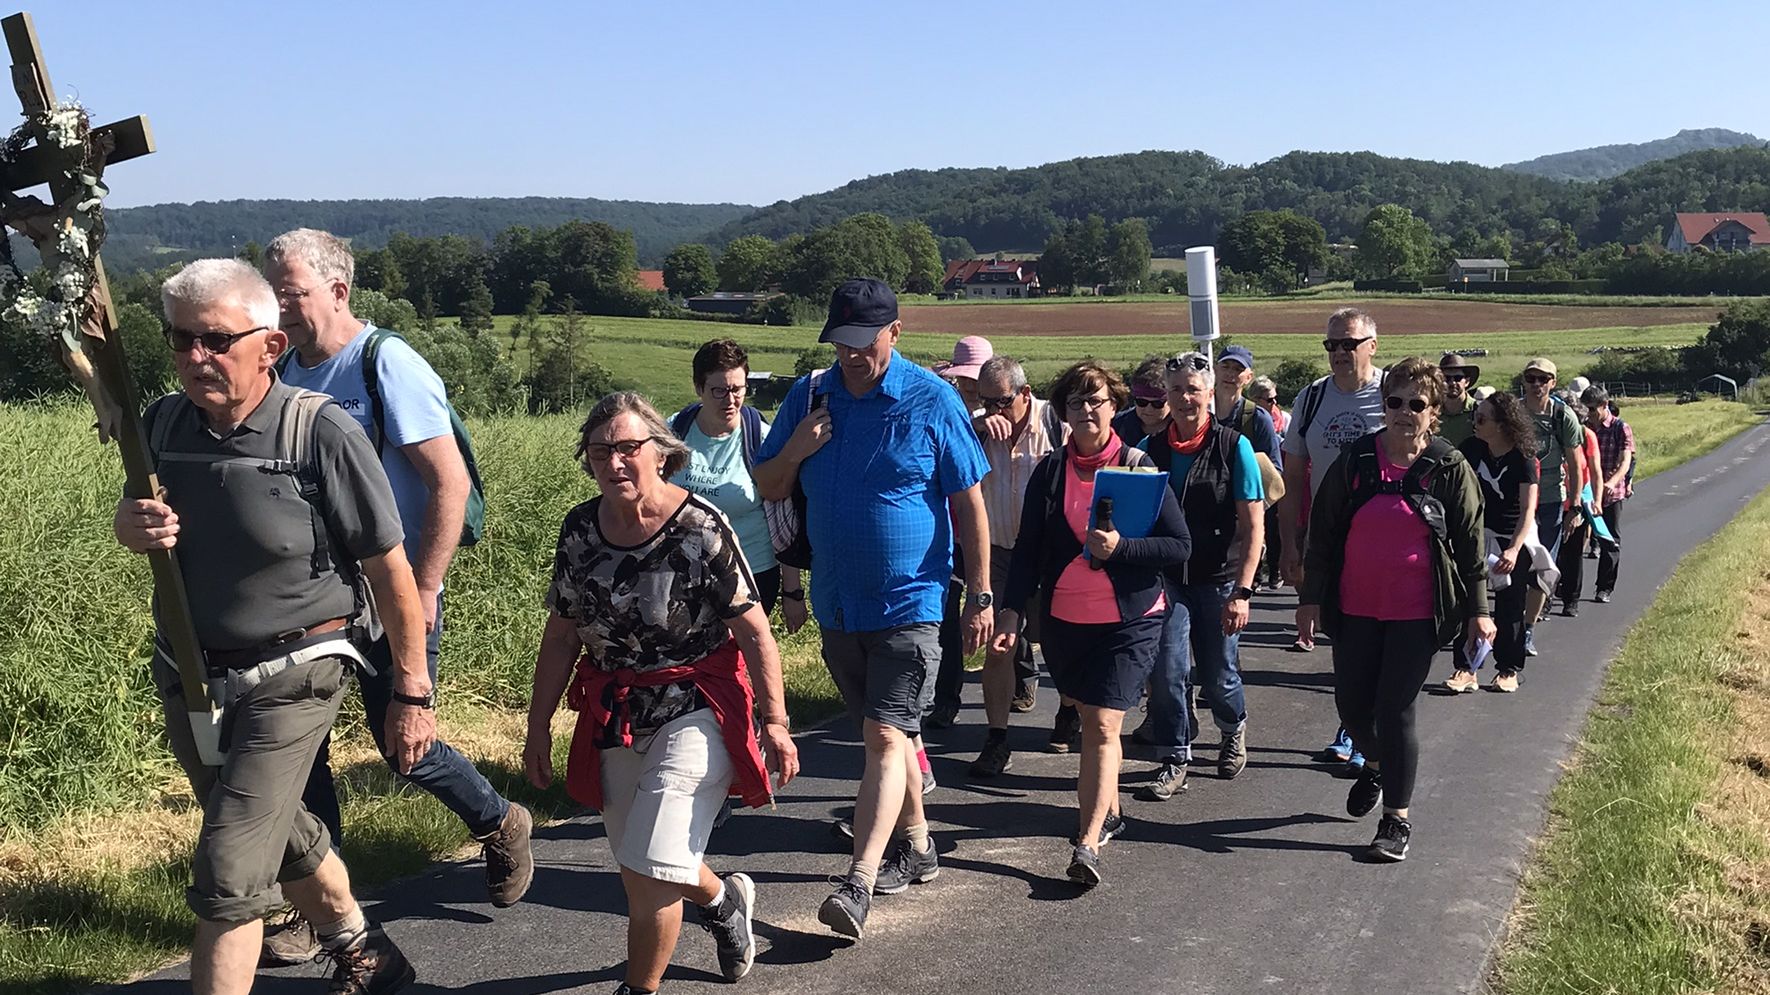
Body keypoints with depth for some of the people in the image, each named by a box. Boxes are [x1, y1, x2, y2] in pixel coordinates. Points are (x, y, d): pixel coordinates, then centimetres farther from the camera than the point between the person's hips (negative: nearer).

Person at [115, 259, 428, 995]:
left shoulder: (322, 433, -20)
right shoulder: (164, 423, -4)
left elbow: (391, 573, -14)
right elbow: (130, 519, 15)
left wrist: (412, 693, -10)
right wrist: (134, 525, -11)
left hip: (289, 679, -6)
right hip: (187, 677, 7)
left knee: (228, 876, -9)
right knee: (281, 837, 23)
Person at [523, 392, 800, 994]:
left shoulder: (700, 527, -16)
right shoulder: (580, 529, -1)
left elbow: (753, 631, -12)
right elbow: (560, 635, 8)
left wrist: (775, 721, -13)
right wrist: (538, 725, 9)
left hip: (697, 707, -6)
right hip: (615, 715, 6)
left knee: (650, 874, -10)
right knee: (637, 869, 18)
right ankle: (723, 899, 49)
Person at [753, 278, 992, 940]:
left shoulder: (932, 400, -8)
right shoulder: (807, 396, 2)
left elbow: (969, 502, -5)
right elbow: (768, 489, 7)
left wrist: (980, 596, -6)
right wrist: (796, 448, -14)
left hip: (909, 604, -5)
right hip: (837, 604, 5)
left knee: (887, 738, -11)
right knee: (888, 733, 17)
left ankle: (857, 884, -14)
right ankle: (917, 847, 34)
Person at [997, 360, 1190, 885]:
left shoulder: (1138, 465, -6)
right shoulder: (1050, 470, 3)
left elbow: (1180, 545, -7)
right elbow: (1027, 548, 5)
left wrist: (1119, 547, -21)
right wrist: (1012, 610, -4)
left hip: (1129, 620, -4)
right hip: (1063, 619, 4)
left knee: (1103, 726, -11)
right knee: (1090, 719, 16)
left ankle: (1087, 844, -12)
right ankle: (1108, 810, 35)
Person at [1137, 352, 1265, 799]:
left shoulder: (1234, 446, -7)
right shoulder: (1151, 449, 1)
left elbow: (1253, 526, -8)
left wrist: (1241, 592, -14)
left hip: (1218, 579, -2)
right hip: (1166, 578, 2)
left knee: (1218, 677, 9)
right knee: (1167, 671, -6)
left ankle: (1234, 730, 41)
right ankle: (1174, 762, 9)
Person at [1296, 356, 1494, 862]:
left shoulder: (1450, 468, -3)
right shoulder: (1354, 462, 1)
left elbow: (1470, 541, 2)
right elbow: (1322, 532, 5)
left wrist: (1478, 609, 1)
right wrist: (1310, 597, 2)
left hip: (1416, 613, -3)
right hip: (1356, 609, 3)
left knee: (1395, 710, -3)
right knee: (1351, 704, 9)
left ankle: (1397, 818, 11)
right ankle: (1377, 765, 42)